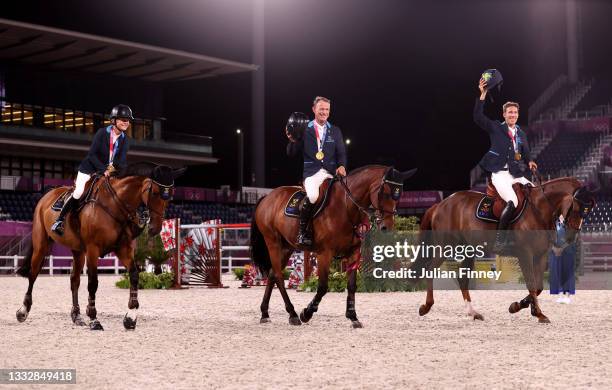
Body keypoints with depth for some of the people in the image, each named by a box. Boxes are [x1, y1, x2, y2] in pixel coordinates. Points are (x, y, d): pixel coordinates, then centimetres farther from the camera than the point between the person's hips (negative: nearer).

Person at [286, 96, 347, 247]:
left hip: (331, 172, 4)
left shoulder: (335, 131, 17)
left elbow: (341, 153, 14)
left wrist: (341, 166, -7)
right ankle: (303, 232, -16)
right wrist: (293, 141, -13)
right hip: (312, 172, -4)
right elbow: (291, 153, 7)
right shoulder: (304, 130, 7)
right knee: (312, 197, -32)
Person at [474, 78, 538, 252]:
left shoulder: (521, 134, 19)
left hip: (516, 174, 6)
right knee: (512, 202, -27)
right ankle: (499, 240, -20)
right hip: (500, 174, -6)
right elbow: (478, 117, -8)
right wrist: (482, 95, -15)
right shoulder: (495, 128, 5)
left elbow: (525, 153, 16)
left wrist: (529, 161, -9)